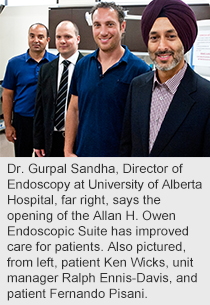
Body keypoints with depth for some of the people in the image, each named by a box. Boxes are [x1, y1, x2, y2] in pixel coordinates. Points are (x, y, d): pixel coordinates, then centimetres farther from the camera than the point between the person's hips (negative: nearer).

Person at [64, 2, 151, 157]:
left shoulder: (140, 70, -11)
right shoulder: (82, 65, 3)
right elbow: (74, 110, 6)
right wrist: (68, 151, 2)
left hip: (120, 155, -3)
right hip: (83, 153, 4)